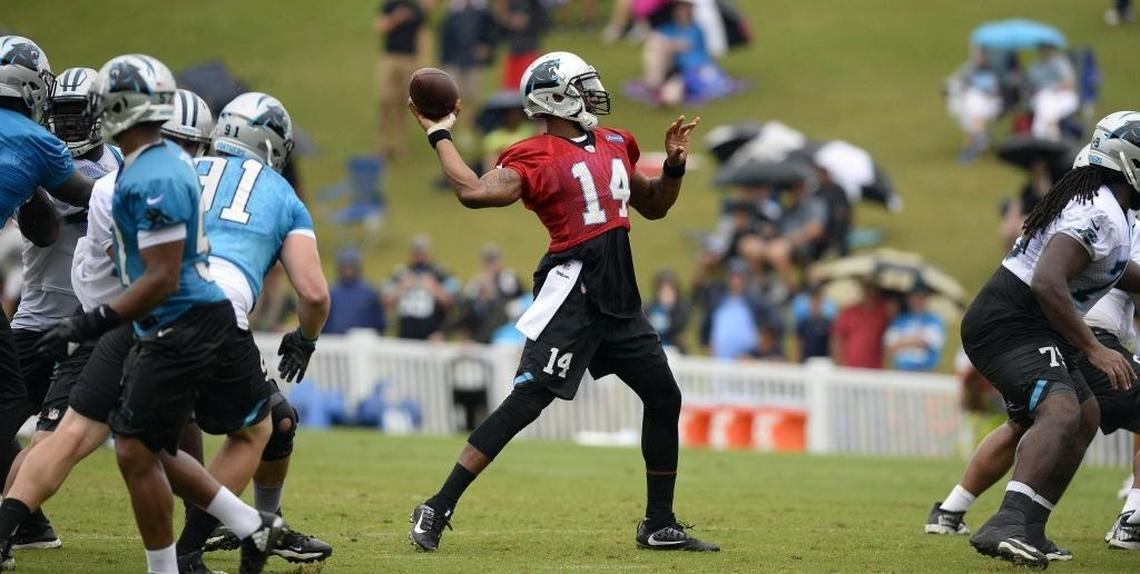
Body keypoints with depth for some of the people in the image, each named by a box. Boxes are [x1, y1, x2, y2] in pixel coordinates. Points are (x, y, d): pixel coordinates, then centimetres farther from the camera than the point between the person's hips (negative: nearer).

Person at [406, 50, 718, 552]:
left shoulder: (614, 145, 17)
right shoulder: (535, 157, -7)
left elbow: (653, 206, 28)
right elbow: (475, 192, -21)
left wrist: (674, 164, 12)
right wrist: (438, 135, -12)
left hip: (619, 299, 8)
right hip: (572, 289, -8)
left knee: (664, 398, 10)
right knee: (527, 401, -14)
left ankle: (659, 525, 22)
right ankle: (437, 510, -12)